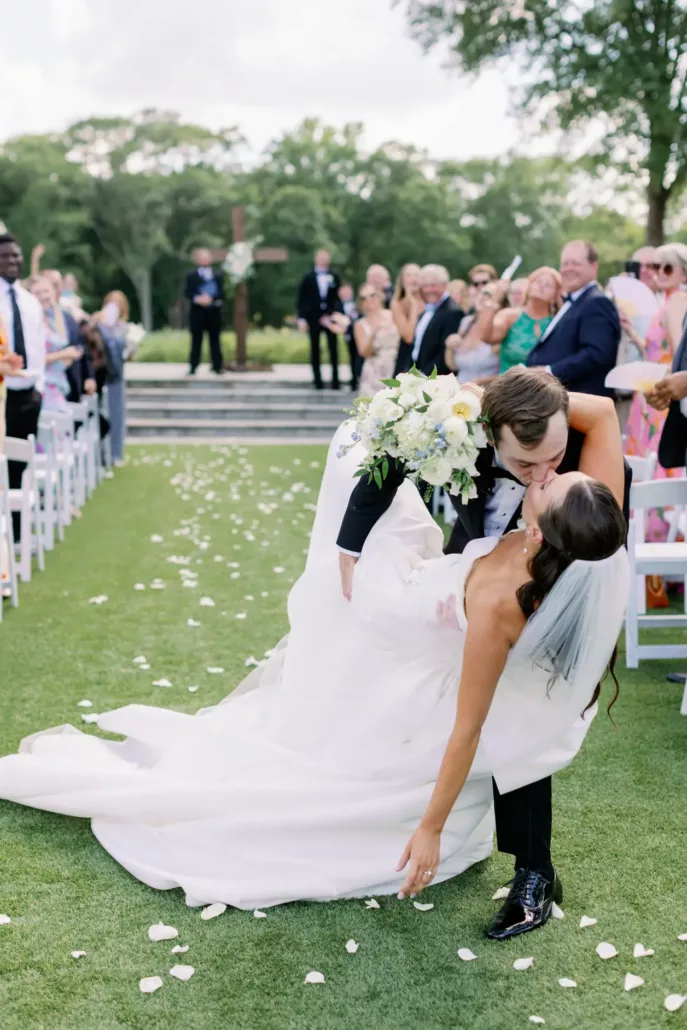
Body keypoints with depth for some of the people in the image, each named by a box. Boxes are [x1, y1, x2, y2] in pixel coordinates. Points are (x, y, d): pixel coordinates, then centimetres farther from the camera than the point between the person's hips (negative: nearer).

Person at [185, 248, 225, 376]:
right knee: (196, 340, 0)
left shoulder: (218, 275, 12)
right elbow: (187, 293, -2)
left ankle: (217, 366, 9)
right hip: (197, 311, -2)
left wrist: (212, 299, -17)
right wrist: (197, 299, -22)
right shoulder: (191, 276, 7)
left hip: (214, 311, 2)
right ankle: (193, 367, 4)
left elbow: (221, 293, 1)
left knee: (215, 339, 4)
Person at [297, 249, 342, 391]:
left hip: (330, 317, 0)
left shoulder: (334, 277, 5)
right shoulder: (308, 277, 3)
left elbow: (338, 298, 5)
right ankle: (317, 379, 8)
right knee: (315, 349, 4)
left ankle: (335, 379, 3)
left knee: (333, 348, -1)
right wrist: (302, 318, -5)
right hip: (313, 318, 0)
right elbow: (302, 299, 2)